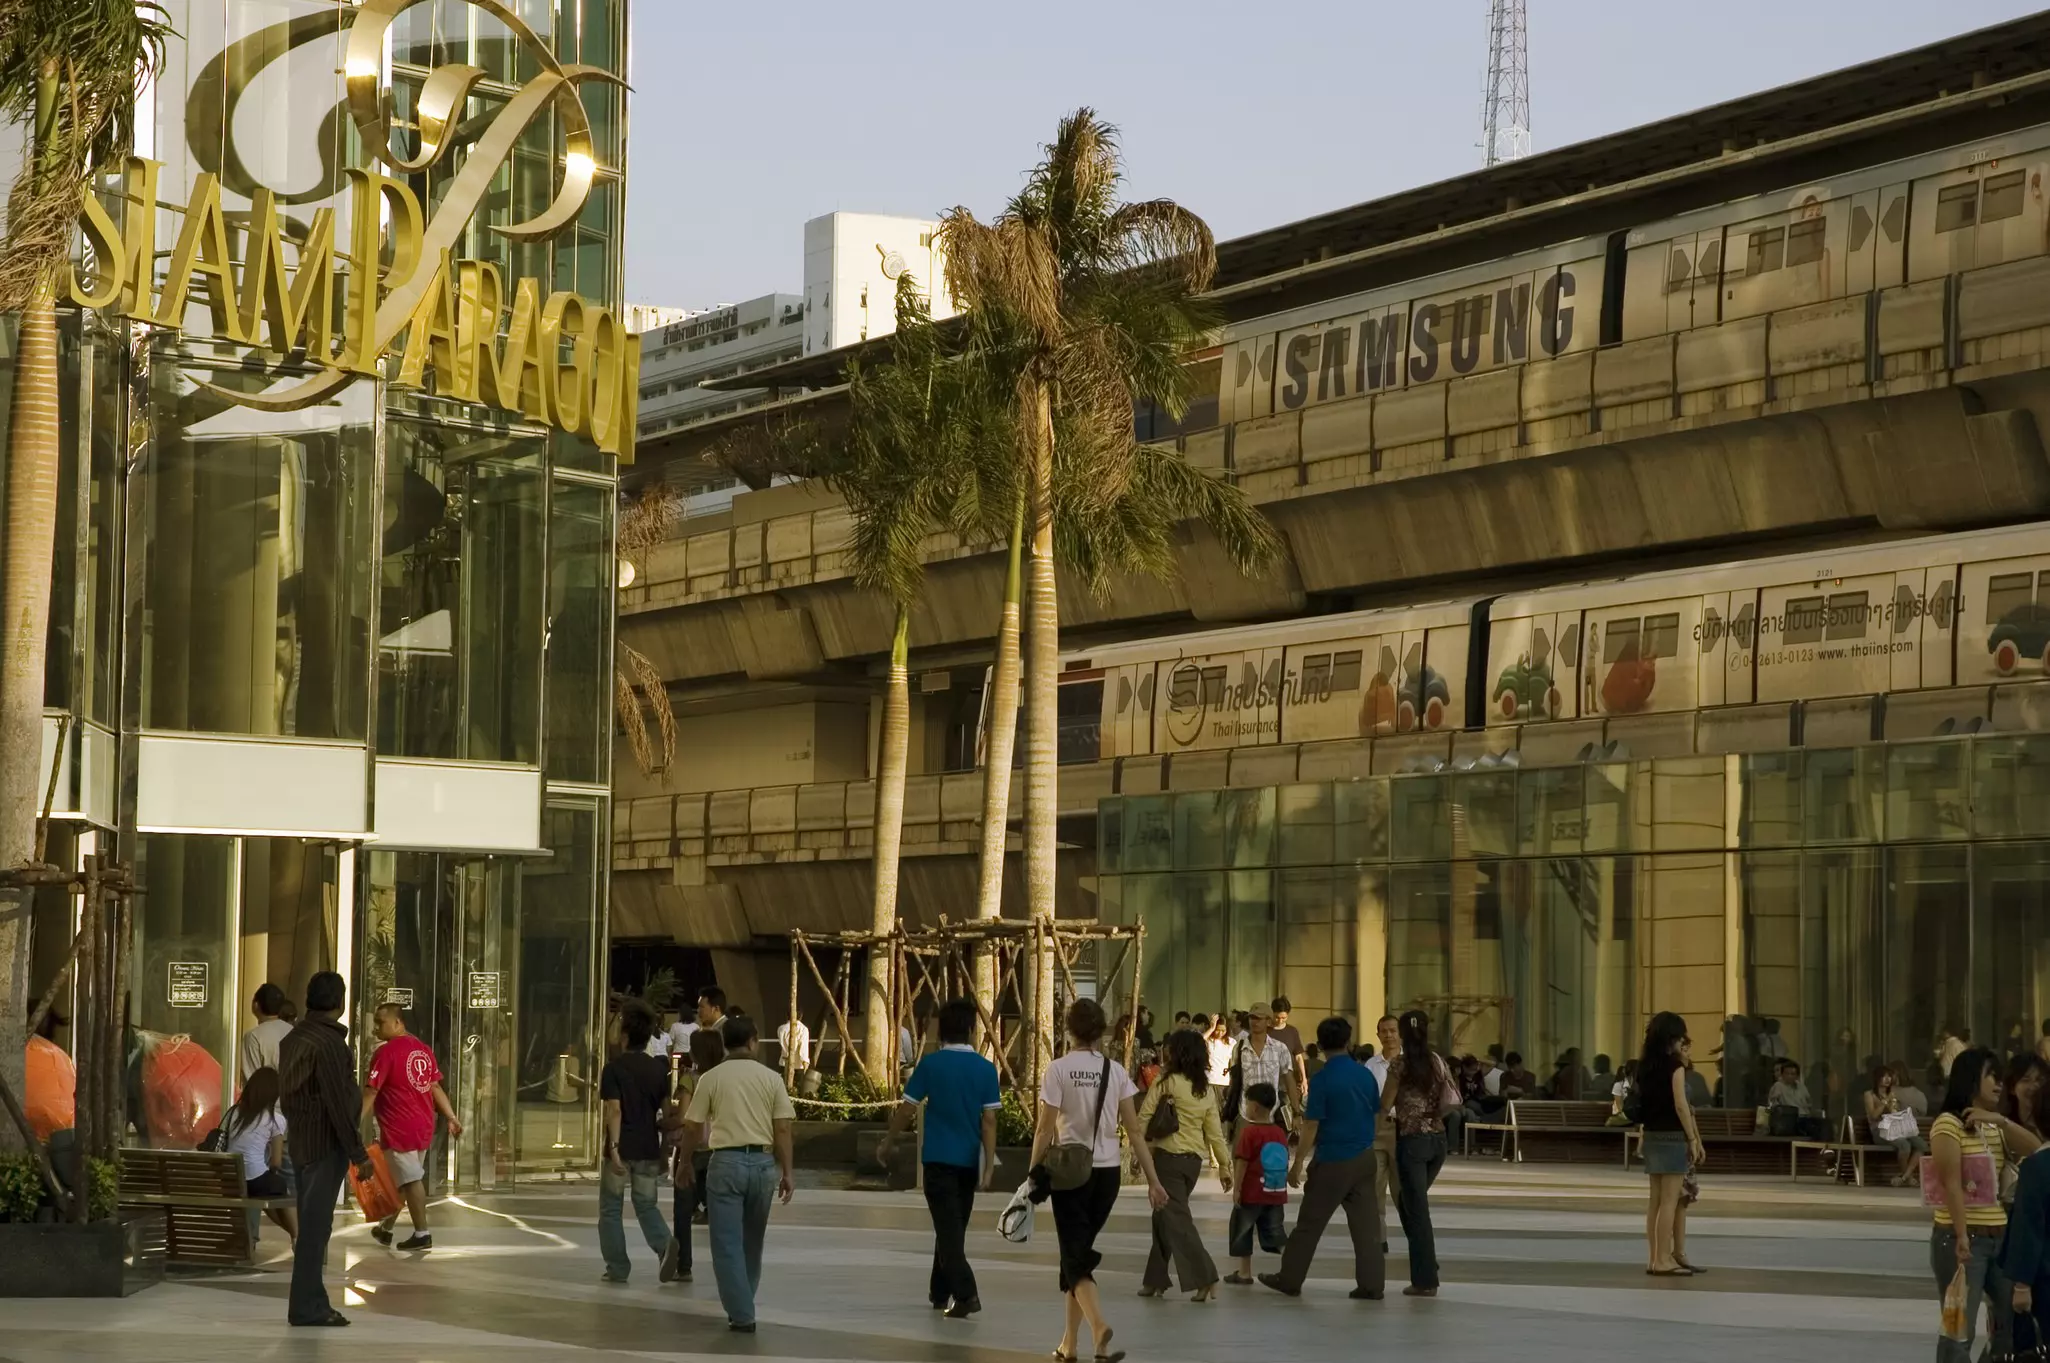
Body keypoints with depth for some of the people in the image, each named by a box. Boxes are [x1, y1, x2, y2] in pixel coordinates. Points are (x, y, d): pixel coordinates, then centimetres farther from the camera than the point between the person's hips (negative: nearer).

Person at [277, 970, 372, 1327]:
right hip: (326, 1142, -9)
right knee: (315, 1225, -6)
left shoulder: (294, 1038, 12)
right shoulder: (329, 1041, -17)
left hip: (301, 1138, 9)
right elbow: (339, 1103, -19)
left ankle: (309, 1302, 19)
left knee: (312, 1223, 14)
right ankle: (307, 1306, -5)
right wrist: (359, 1154, -15)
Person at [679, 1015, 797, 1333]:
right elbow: (782, 1129, 0)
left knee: (728, 1243, 1)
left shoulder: (712, 1078, 0)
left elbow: (692, 1127, 3)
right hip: (763, 1161, 2)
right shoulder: (771, 1078, 3)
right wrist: (786, 1173, 6)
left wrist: (684, 1162, 19)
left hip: (727, 1161, -2)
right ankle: (743, 1303, 29)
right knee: (752, 1241, 18)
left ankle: (741, 1314, -4)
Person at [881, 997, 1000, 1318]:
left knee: (948, 1229, -5)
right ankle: (940, 1292, 28)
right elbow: (989, 1121, -5)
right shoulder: (985, 1069, -2)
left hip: (939, 1159, -3)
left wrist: (887, 1144, 11)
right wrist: (989, 1166, -3)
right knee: (954, 1228, 17)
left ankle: (966, 1294, -20)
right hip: (969, 1160, 3)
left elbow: (906, 1110, -3)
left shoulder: (930, 1065, -7)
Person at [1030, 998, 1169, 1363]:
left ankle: (1099, 1326, -28)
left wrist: (1032, 1175, -3)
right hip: (1107, 1172, 4)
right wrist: (1153, 1180, 4)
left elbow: (1044, 1130, -11)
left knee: (1075, 1257, -2)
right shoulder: (1115, 1071, 2)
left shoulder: (1059, 1070, -8)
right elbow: (1134, 1130, 1)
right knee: (1080, 1252, 17)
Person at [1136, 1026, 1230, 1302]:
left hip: (1168, 1157, -6)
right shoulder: (1207, 1090, 8)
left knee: (1176, 1219, -5)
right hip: (1194, 1160, 6)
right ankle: (1155, 1279, 21)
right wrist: (1225, 1165, 12)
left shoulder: (1167, 1081, -9)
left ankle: (1204, 1278, -15)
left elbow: (1143, 1118, -10)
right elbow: (1215, 1132, 8)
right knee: (1164, 1216, 17)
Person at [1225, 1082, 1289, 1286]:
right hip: (1276, 1194, 5)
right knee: (1276, 1232, 8)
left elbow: (1242, 1162, -14)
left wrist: (1236, 1188, -10)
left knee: (1242, 1231, 10)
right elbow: (1284, 1163, 13)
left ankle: (1244, 1272, 15)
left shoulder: (1249, 1132, -13)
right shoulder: (1280, 1133, 5)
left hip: (1251, 1193, -5)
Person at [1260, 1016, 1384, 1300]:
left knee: (1310, 1223, 5)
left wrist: (1297, 1163, -8)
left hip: (1333, 1160, -5)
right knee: (1367, 1224, 5)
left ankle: (1289, 1279, 13)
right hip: (1365, 1157, 5)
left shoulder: (1323, 1079, -13)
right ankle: (1372, 1285, 4)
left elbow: (1311, 1126, -13)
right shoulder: (1366, 1074, 3)